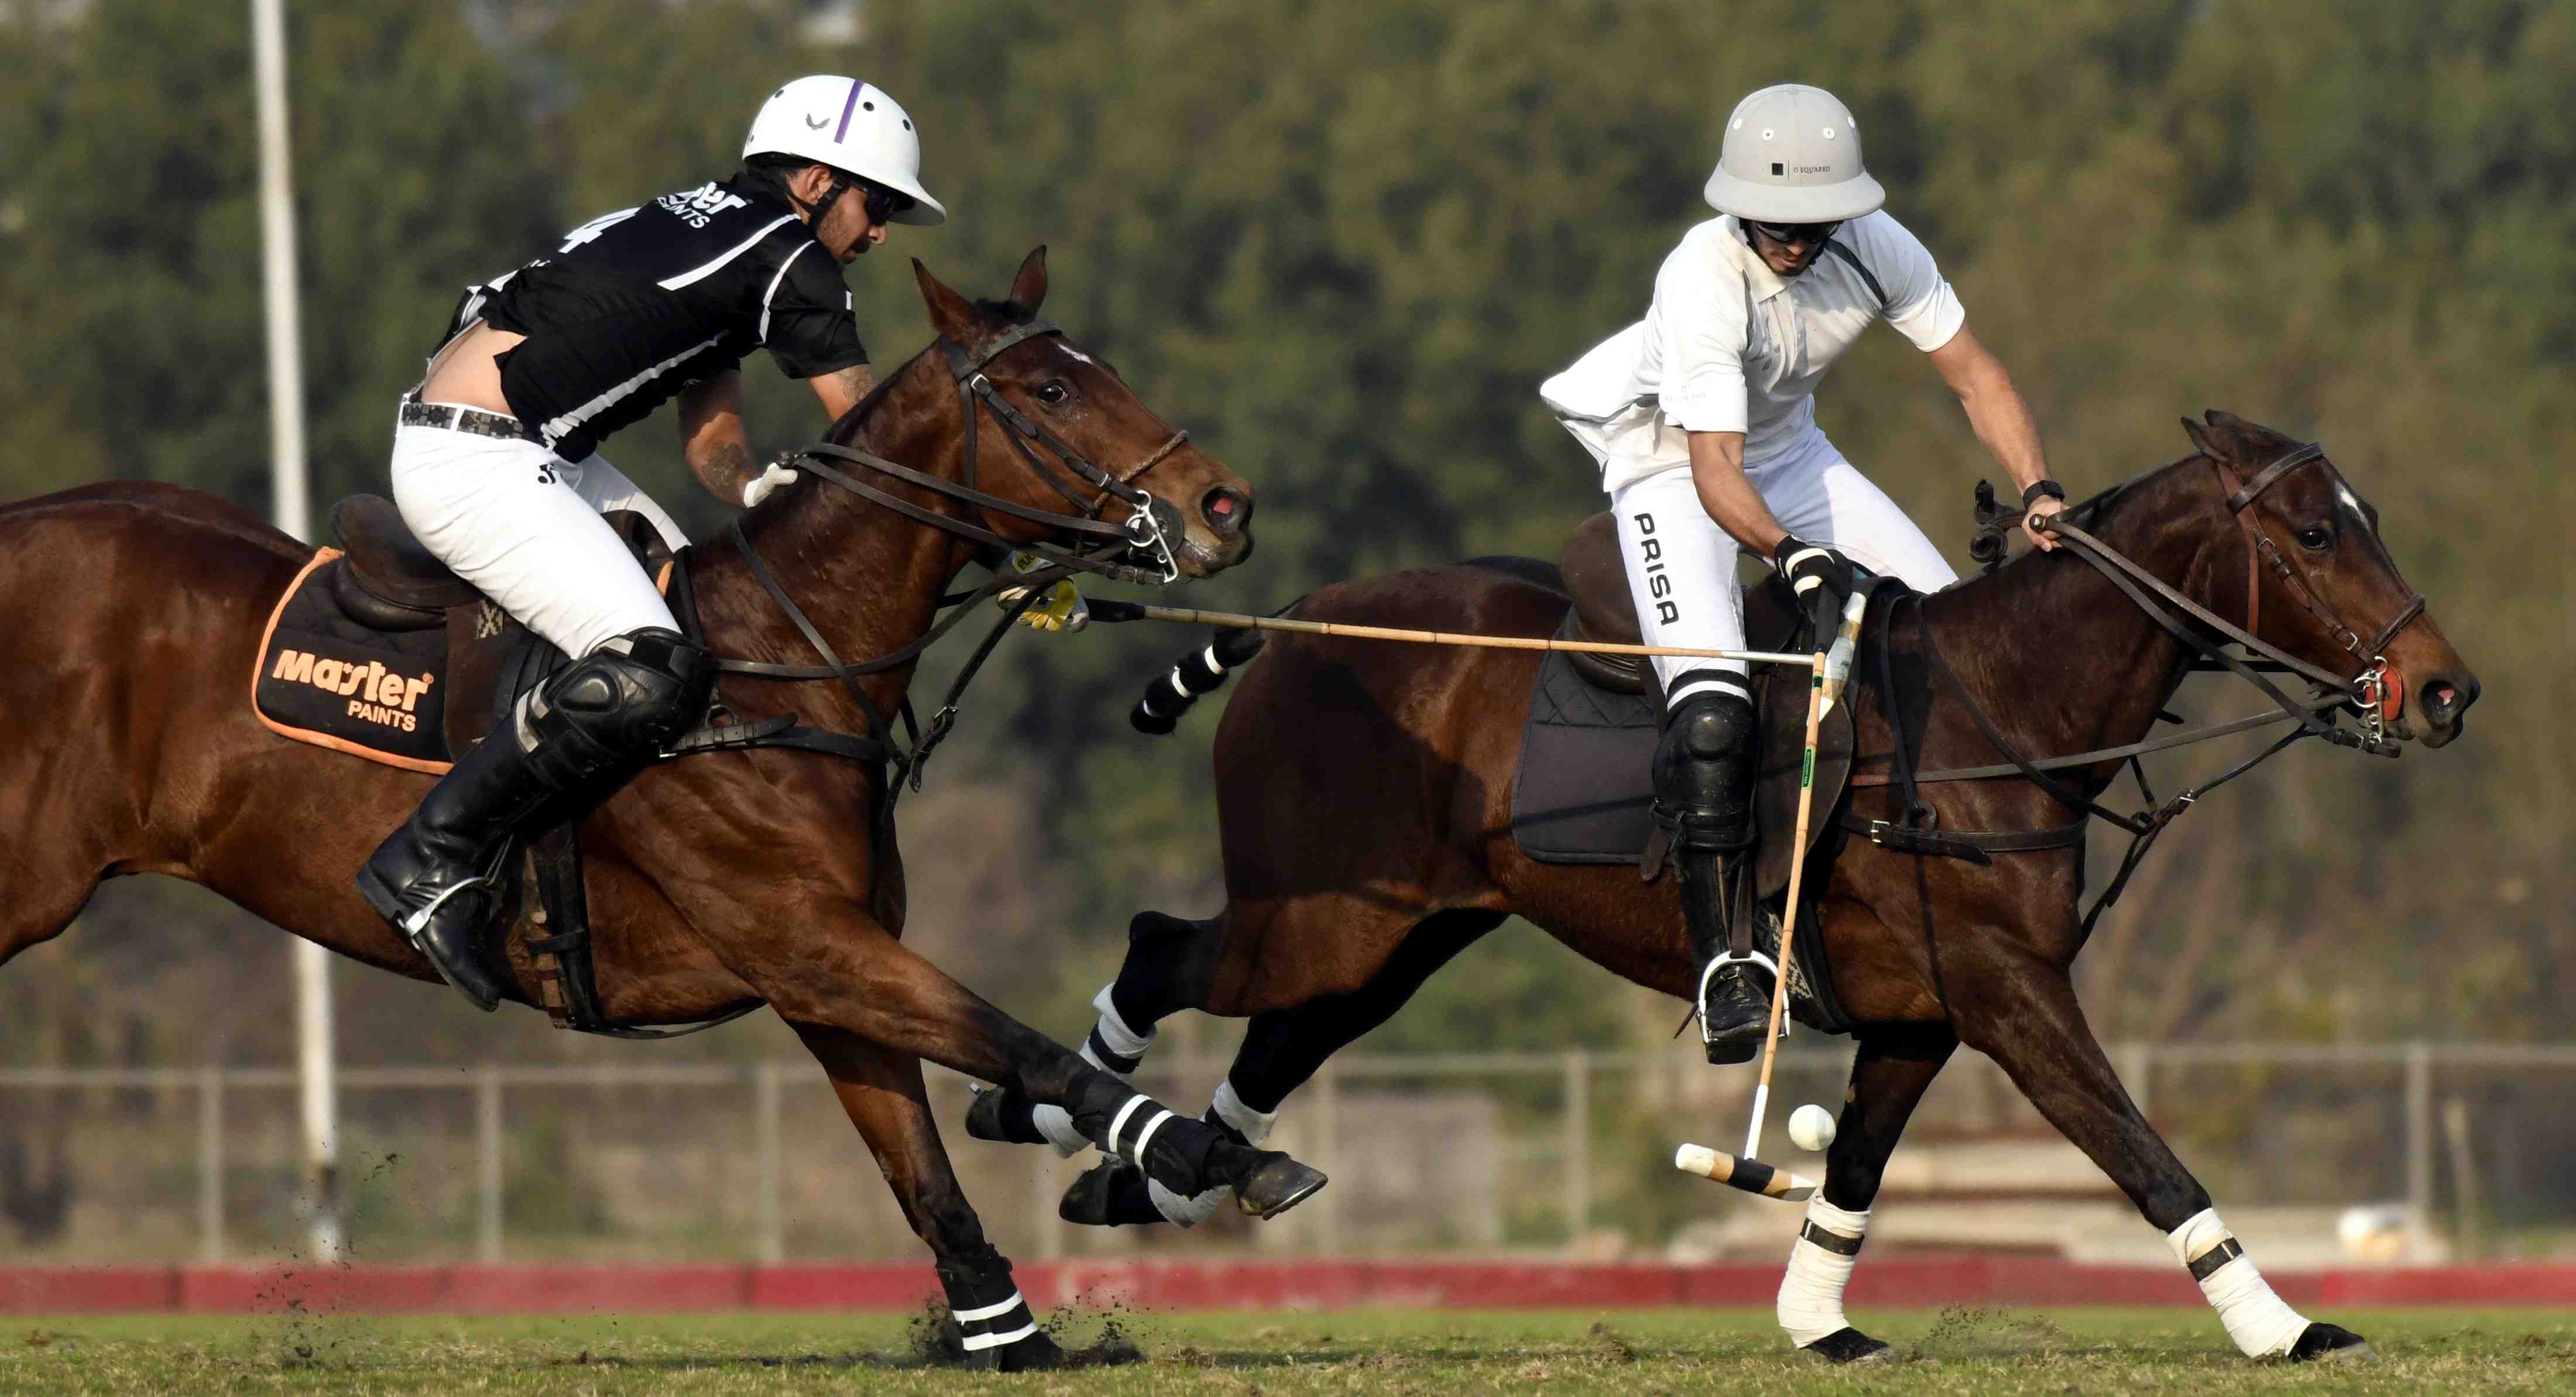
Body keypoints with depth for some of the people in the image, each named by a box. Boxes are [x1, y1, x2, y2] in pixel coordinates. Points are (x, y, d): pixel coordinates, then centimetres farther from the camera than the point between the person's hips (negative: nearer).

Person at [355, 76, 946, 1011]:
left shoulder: (709, 226, 23)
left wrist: (750, 488, 2)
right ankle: (433, 865, -19)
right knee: (653, 673, -23)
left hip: (521, 449, 11)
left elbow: (710, 436, 23)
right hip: (471, 465, -11)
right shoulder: (788, 257, -6)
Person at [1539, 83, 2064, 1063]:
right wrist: (1792, 553, -52)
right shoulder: (1704, 280, -34)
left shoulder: (1875, 248, -18)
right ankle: (1725, 961, -23)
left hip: (1787, 446, 6)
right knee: (1712, 706, -26)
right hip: (1668, 459, -6)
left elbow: (1973, 375, -7)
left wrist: (2039, 491, -21)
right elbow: (1715, 472, -36)